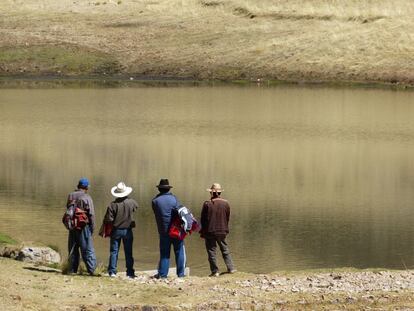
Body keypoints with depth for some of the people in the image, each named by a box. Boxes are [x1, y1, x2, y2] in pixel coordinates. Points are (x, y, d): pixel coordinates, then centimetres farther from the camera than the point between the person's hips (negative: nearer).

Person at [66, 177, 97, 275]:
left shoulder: (70, 196, 5)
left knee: (73, 248, 12)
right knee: (87, 249, -1)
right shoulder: (87, 198, -10)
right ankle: (92, 269, -6)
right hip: (84, 226, -5)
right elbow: (91, 214, -10)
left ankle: (72, 270, 13)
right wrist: (92, 228, -2)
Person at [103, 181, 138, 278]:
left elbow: (108, 219, -15)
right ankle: (130, 272, 9)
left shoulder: (113, 205, -14)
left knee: (114, 251, 7)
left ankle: (112, 271, 4)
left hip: (116, 231, -1)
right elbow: (137, 206, 17)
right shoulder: (131, 202, -8)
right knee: (128, 252, 8)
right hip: (128, 230, 1)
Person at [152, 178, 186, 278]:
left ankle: (162, 274, 4)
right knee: (179, 251, 8)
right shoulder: (173, 198, -2)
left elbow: (157, 214, 4)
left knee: (164, 253, 6)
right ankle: (181, 273, 9)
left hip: (163, 231, 0)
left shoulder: (155, 201, -3)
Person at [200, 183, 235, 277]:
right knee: (225, 249, 18)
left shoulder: (207, 204, -12)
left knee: (211, 251, 4)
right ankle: (231, 268, 15)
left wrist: (203, 231, 6)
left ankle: (215, 271, 4)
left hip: (210, 231, -3)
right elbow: (228, 218, 6)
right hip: (222, 231, 3)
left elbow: (203, 219, -6)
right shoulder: (225, 203, -2)